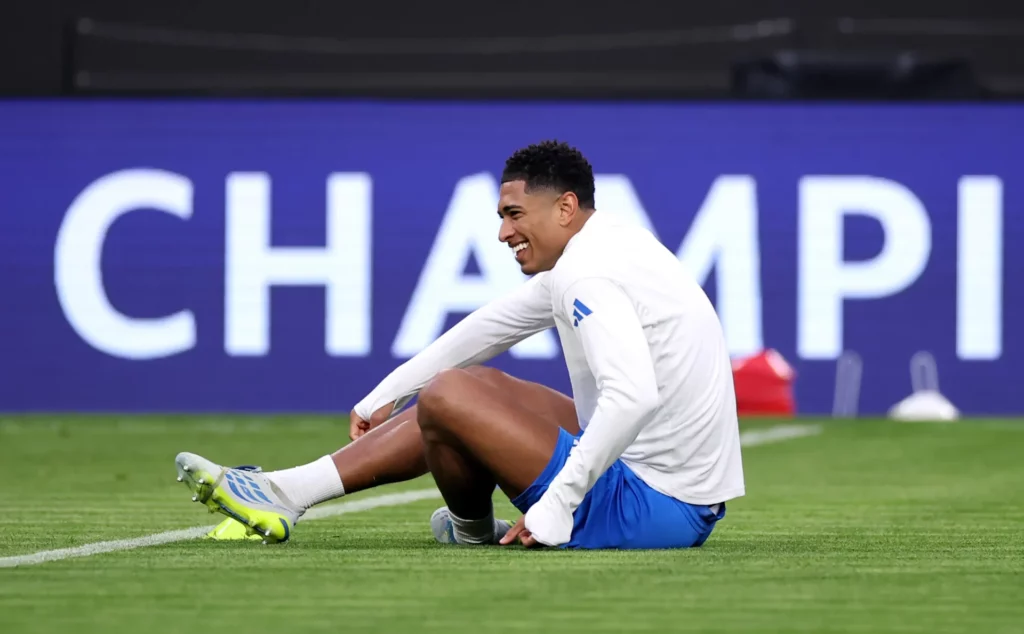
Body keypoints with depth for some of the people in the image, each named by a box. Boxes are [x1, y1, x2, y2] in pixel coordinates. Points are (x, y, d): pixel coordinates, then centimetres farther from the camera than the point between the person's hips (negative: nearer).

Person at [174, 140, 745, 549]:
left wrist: (558, 505, -26)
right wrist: (383, 399, 29)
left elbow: (633, 397, -33)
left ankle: (473, 528, 19)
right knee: (483, 385, 20)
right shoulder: (596, 252, 13)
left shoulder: (590, 274, -19)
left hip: (652, 509, -11)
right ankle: (289, 491, 18)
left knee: (447, 396, -11)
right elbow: (490, 326, 24)